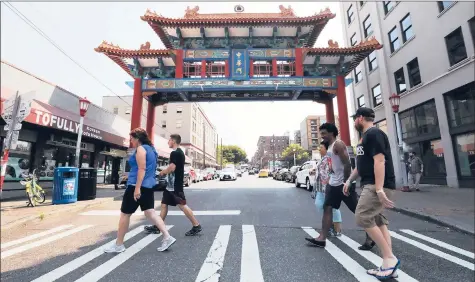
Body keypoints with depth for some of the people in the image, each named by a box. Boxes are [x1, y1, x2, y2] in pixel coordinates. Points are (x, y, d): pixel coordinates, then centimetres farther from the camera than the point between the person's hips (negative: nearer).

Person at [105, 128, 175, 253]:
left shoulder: (141, 149, -11)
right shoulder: (151, 149, 17)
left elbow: (141, 169, -20)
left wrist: (137, 188, -23)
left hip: (137, 185, -9)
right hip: (148, 186, 9)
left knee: (125, 214, 7)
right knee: (150, 212, 6)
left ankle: (118, 245, 20)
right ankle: (167, 237, -1)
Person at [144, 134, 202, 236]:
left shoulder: (174, 153, -15)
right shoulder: (180, 152, 17)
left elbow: (172, 168, -24)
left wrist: (163, 172, -5)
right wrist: (165, 172, 11)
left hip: (174, 185, -11)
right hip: (172, 184, 11)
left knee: (182, 205, -8)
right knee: (164, 204, 16)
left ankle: (196, 226, -2)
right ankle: (157, 227, 28)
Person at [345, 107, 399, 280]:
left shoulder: (374, 134, -12)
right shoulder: (366, 136, 20)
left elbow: (379, 161, -22)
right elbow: (362, 163, 25)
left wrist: (379, 189, -27)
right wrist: (349, 180, 22)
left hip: (378, 186, -10)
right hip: (370, 185, 10)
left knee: (363, 217, -13)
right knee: (378, 221, 9)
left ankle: (390, 258, 0)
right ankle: (388, 265, 15)